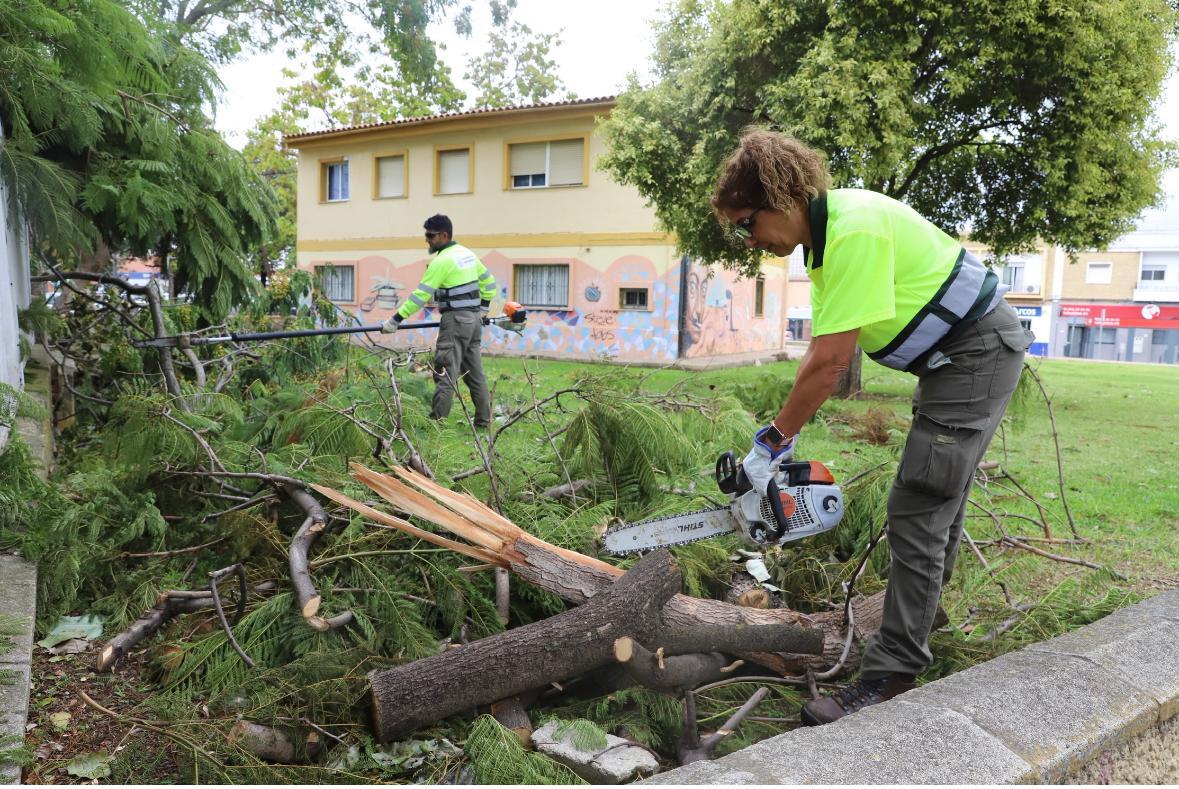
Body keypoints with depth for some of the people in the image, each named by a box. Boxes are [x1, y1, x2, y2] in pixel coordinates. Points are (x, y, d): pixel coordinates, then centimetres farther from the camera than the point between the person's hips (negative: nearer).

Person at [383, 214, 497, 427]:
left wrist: (396, 320, -14)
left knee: (445, 372, -8)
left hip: (456, 320, -9)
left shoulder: (442, 260, -13)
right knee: (474, 372, 12)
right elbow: (489, 283, 21)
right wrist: (482, 310, 25)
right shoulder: (467, 254, 13)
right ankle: (483, 420, 16)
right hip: (474, 319, 9)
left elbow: (421, 295, -16)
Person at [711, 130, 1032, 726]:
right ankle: (925, 602, 40)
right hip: (950, 358, 10)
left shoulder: (854, 229, -27)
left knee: (916, 513, -11)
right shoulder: (824, 233, 3)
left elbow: (830, 360, -28)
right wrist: (786, 434, 3)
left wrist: (771, 441, -19)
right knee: (937, 497, 22)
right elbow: (822, 346, 5)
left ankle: (892, 675, -4)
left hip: (977, 354, -10)